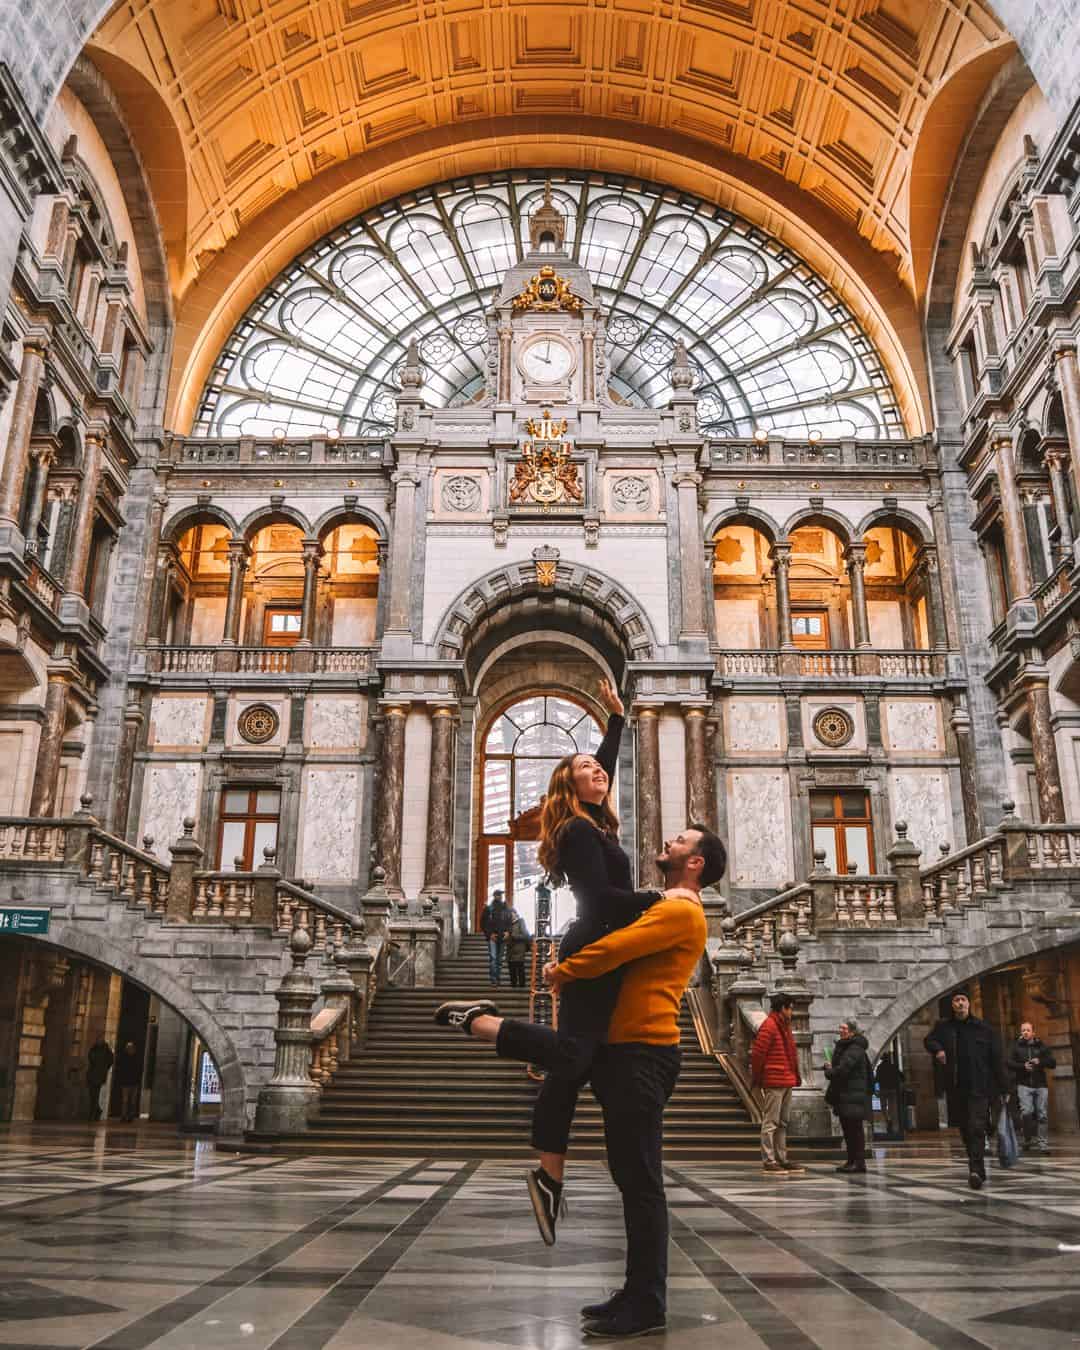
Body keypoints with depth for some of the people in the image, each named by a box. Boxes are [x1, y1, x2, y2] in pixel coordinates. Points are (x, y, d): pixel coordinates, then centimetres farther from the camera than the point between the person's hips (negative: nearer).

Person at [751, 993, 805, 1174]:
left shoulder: (784, 1026, 18)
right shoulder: (769, 1026, -12)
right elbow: (757, 1054, -15)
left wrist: (794, 1076, 13)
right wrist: (757, 1078, -10)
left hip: (786, 1082, 10)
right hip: (774, 1083, -10)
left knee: (783, 1123, 14)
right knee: (770, 1123, -5)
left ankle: (782, 1159, 21)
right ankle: (768, 1161, -2)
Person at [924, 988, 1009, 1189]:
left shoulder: (984, 1028, 0)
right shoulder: (944, 1026, 7)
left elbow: (997, 1060, 1)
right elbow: (929, 1040, 22)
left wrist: (1003, 1088, -3)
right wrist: (937, 1049, -2)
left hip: (979, 1087, -3)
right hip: (955, 1088, 4)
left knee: (976, 1127, -13)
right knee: (964, 1128, 10)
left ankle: (976, 1170, -18)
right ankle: (977, 1170, 24)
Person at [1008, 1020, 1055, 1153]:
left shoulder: (1041, 1046, 12)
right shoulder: (1016, 1046, 8)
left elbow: (1053, 1063, 7)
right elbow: (1009, 1063, 0)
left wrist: (1040, 1062, -11)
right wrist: (1023, 1066, -17)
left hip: (1041, 1085, 2)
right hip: (1024, 1084, -1)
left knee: (1042, 1115, -3)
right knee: (1027, 1111, -16)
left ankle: (1043, 1144, 3)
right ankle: (1027, 1136, 7)